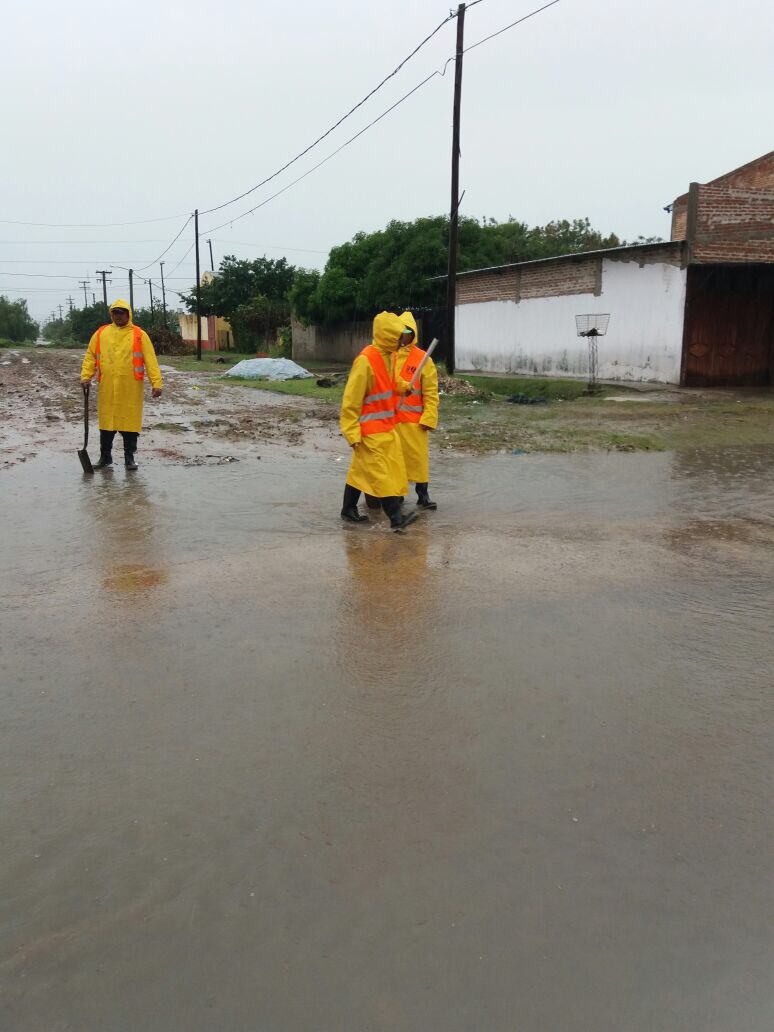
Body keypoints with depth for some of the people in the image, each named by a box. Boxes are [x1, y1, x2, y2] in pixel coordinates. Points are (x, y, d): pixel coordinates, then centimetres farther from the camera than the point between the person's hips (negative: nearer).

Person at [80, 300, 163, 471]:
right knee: (107, 423, 8)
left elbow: (150, 360, -4)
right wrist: (86, 377, -2)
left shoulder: (139, 335, 1)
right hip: (107, 388, 2)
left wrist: (157, 383, -12)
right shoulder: (101, 334, 9)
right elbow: (90, 357, 11)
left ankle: (129, 457, 16)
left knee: (130, 422, 4)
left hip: (131, 388, -2)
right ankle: (105, 457, 20)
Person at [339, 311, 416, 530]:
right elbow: (351, 399, -16)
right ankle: (396, 518, -5)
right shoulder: (366, 360, -18)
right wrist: (352, 432, -17)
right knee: (380, 473, -6)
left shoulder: (390, 356, 8)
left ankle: (349, 510, 24)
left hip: (386, 427, 8)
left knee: (361, 469, 15)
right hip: (370, 430, -8)